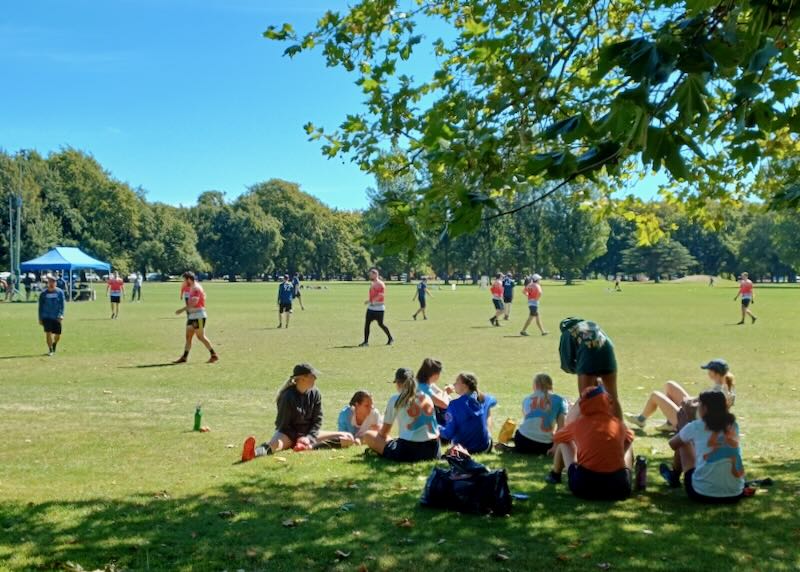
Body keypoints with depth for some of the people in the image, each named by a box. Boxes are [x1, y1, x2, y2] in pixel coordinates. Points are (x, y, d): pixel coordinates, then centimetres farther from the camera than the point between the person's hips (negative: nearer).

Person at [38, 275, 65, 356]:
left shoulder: (60, 292, 0)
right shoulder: (44, 293, 2)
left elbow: (63, 304, -2)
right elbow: (40, 307, 8)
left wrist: (61, 315, -15)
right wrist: (40, 318, 7)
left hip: (56, 317, 0)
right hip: (46, 317, 0)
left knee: (58, 335, 5)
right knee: (48, 333, -10)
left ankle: (54, 345, 36)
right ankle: (50, 350, 3)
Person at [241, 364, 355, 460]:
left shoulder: (315, 394, -2)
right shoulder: (288, 396, -17)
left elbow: (317, 420, 0)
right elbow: (283, 423, -12)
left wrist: (309, 438, -16)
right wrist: (298, 439, -21)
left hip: (309, 433, 6)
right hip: (289, 434, -5)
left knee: (348, 439, -9)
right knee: (275, 444, -41)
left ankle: (310, 446, -29)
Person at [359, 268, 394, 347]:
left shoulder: (380, 284, -13)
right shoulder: (373, 284, 14)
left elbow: (380, 295, -22)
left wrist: (370, 301, -25)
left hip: (379, 308, -8)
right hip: (371, 308, 8)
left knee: (380, 324, -2)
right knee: (366, 323, 0)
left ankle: (390, 338, 16)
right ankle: (366, 342, 2)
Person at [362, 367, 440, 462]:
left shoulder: (395, 399, 0)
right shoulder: (427, 398, 12)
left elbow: (384, 432, 7)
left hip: (408, 452, -4)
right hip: (432, 452, 4)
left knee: (368, 435, 11)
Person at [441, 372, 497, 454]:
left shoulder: (454, 404, -22)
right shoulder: (483, 399, -9)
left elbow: (449, 433, -21)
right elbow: (494, 401, 19)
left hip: (463, 448, -2)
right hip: (484, 448, 3)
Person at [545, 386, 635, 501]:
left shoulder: (578, 423, 5)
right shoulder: (618, 424, 9)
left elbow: (557, 438, 27)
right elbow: (629, 438, 35)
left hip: (584, 486, -1)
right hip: (619, 488, 1)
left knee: (564, 441, 22)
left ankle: (555, 475, 40)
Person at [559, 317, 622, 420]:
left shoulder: (567, 333, 20)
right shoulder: (592, 324, 32)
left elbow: (567, 362, 11)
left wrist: (578, 369, 29)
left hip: (588, 354, -4)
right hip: (607, 352, 4)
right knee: (613, 397, 16)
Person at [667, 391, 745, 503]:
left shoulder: (696, 427, -3)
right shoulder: (733, 427, 7)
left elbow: (673, 444, 17)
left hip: (702, 494, -3)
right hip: (734, 495, 3)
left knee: (684, 444, 18)